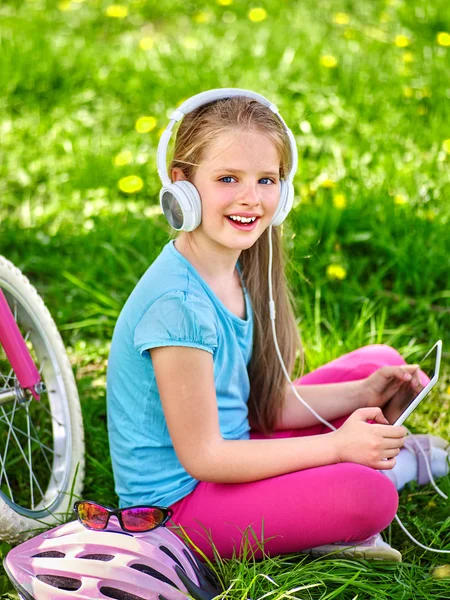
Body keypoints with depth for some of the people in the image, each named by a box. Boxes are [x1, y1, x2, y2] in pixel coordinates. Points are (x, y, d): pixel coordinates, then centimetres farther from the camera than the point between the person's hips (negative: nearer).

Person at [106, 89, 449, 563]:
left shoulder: (237, 267, 2)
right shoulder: (177, 303, -26)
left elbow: (263, 402, 9)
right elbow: (201, 456, -23)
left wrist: (361, 394, -3)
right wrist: (336, 445, -21)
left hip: (229, 457, 10)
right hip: (180, 500, -9)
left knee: (380, 361, 11)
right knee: (365, 493, -32)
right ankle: (400, 462, 1)